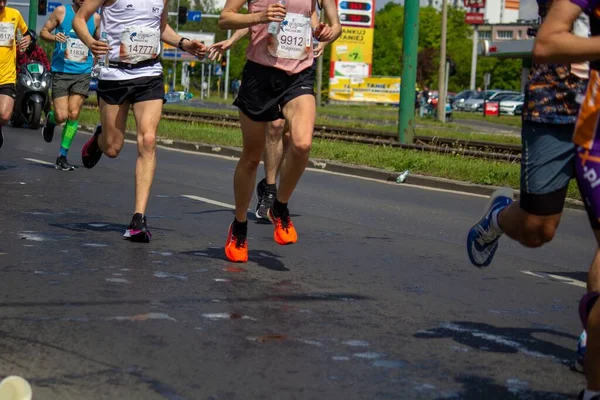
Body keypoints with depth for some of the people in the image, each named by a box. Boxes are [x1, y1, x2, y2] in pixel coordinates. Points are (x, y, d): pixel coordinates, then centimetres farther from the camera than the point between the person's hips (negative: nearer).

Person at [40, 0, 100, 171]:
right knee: (61, 116, -8)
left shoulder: (95, 18, 6)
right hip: (61, 71, -2)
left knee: (73, 115, -6)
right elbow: (43, 32, 4)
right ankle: (50, 120, 31)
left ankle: (62, 156, 6)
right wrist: (54, 37, -17)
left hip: (83, 73, 2)